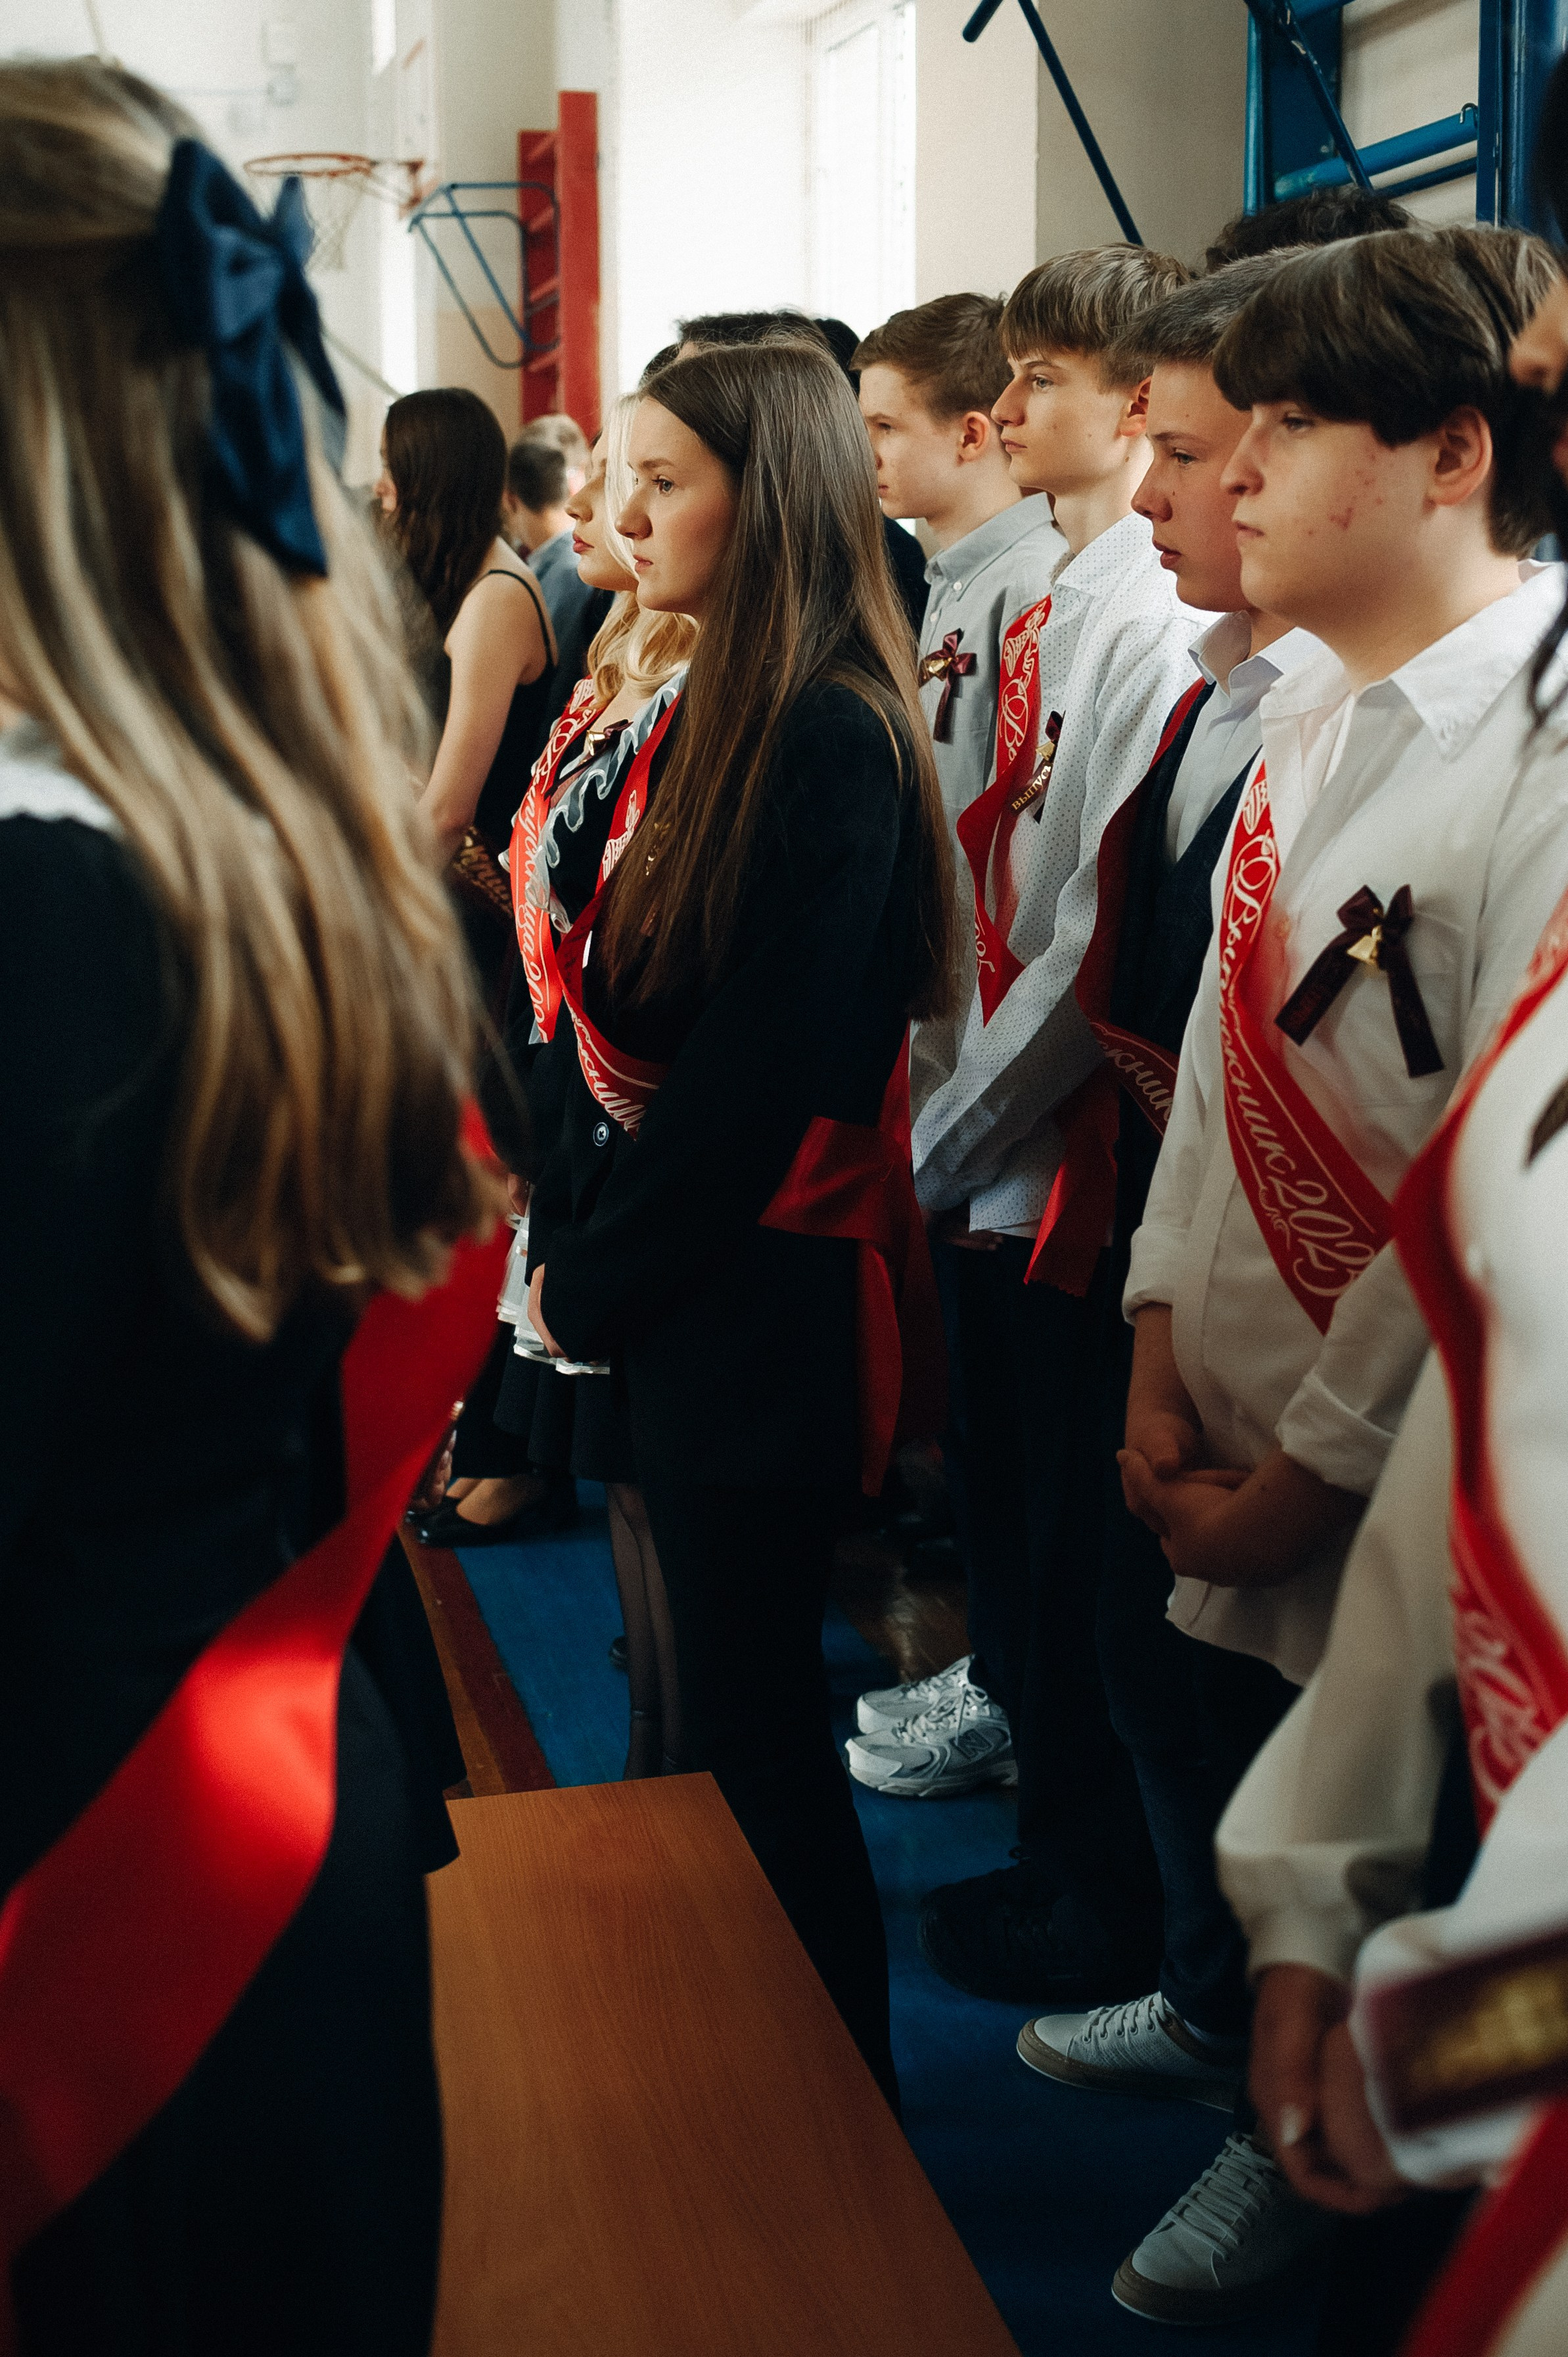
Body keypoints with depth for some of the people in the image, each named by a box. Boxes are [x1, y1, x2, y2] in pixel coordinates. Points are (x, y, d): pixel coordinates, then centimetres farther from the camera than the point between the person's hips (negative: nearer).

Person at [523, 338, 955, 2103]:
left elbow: (763, 1067, -21)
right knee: (715, 1680, 19)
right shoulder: (711, 716, 9)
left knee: (751, 1724, 3)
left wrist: (593, 1279, -12)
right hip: (661, 1273, 9)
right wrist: (563, 1229, 3)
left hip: (755, 1287, -9)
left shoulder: (832, 742, -19)